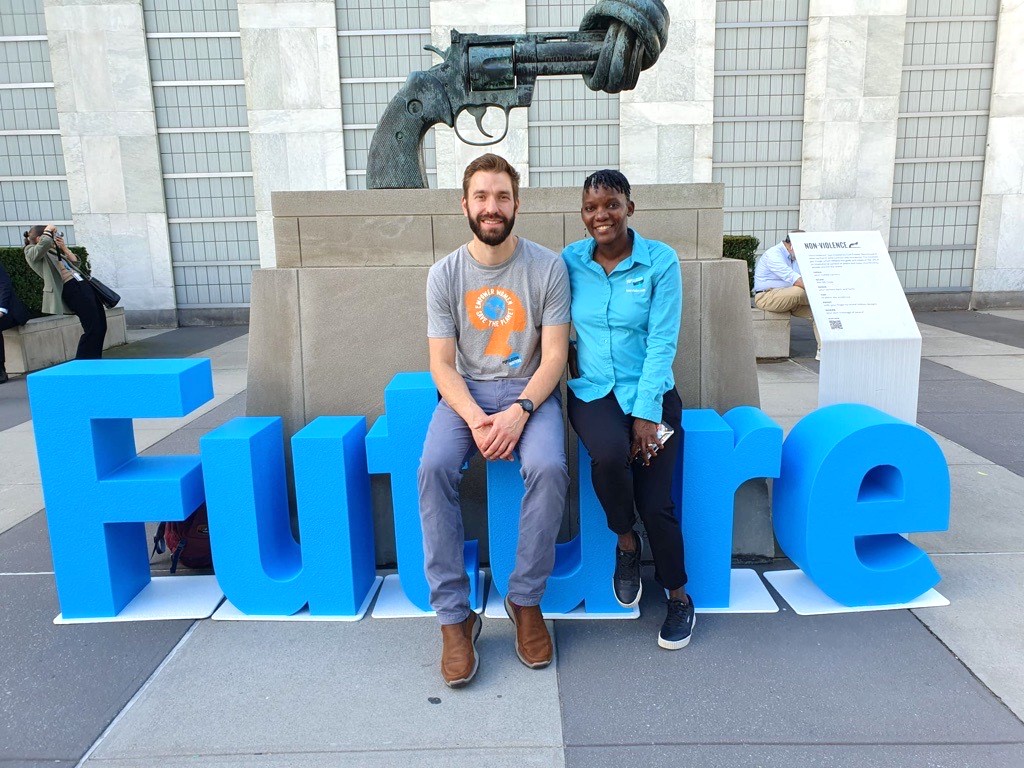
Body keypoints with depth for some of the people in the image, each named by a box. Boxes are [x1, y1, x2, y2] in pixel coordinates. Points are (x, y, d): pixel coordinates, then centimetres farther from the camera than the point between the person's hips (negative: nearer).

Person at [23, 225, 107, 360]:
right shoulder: (32, 252, 1)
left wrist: (64, 248, 15)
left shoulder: (52, 251, 25)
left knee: (101, 326, 6)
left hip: (83, 284, 9)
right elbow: (45, 242, -21)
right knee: (92, 329, -15)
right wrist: (49, 229, -3)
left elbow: (76, 262, 27)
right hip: (72, 289, -9)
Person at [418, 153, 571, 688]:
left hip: (529, 391, -1)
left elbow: (554, 356, -6)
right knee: (434, 468, -28)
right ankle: (453, 615, -15)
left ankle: (526, 600, -8)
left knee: (549, 468, -31)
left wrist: (518, 412, -23)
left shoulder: (547, 267, -3)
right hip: (466, 393, 1)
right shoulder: (445, 274, 0)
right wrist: (476, 419, -20)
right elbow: (442, 364, -2)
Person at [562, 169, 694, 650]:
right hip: (593, 391, 1)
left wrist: (645, 414, -14)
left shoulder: (660, 261, -6)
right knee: (610, 455, -32)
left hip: (650, 392, -1)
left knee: (657, 504, -9)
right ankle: (625, 543, 1)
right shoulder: (570, 261, 1)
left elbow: (662, 342, -9)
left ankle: (679, 596, 20)